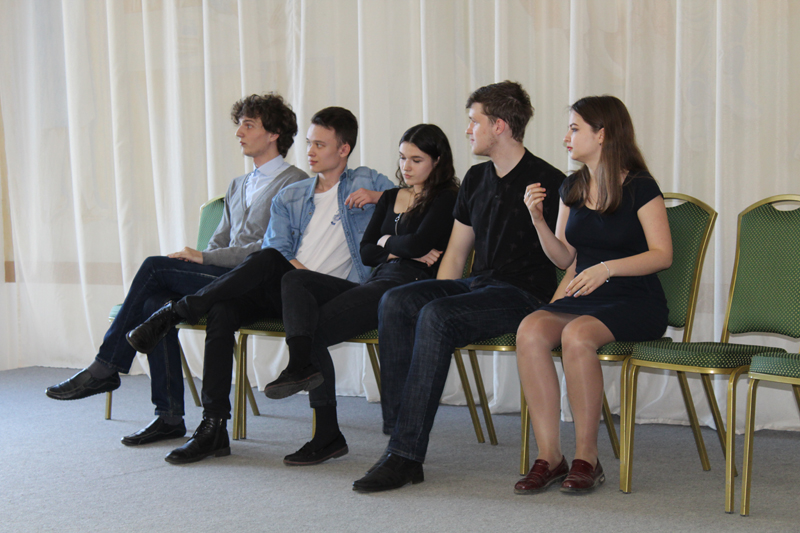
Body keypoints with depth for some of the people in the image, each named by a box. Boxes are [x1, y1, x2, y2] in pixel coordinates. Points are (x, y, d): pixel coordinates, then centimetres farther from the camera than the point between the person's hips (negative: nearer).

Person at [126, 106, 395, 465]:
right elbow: (279, 248, 10)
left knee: (267, 261, -34)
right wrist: (297, 269, -12)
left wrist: (379, 197, -8)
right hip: (280, 292, 5)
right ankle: (213, 428, -26)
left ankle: (175, 313, -25)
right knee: (223, 310, -26)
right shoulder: (289, 198, 24)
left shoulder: (365, 183, 13)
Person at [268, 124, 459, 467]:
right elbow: (365, 252, 16)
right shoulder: (390, 198, 26)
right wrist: (404, 251, -1)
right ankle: (300, 361, -32)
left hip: (406, 285, -8)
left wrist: (387, 241, 6)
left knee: (315, 330, -20)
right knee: (294, 280, -14)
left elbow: (419, 243, -13)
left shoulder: (446, 199, 4)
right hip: (375, 283, 8)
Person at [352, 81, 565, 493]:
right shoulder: (476, 179, 18)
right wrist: (436, 297, 6)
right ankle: (397, 435, -23)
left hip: (523, 294, -7)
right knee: (396, 302, -19)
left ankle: (406, 455, -31)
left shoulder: (548, 182, -6)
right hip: (476, 284, 7)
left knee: (437, 317, -32)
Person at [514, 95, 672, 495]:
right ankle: (549, 455, -23)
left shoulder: (639, 187, -4)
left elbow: (662, 254, -10)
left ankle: (587, 457, -22)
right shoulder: (572, 189, 14)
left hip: (635, 302, -5)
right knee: (530, 330, -27)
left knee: (577, 335, -36)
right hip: (581, 298, 5)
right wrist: (538, 220, -1)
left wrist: (607, 268, -23)